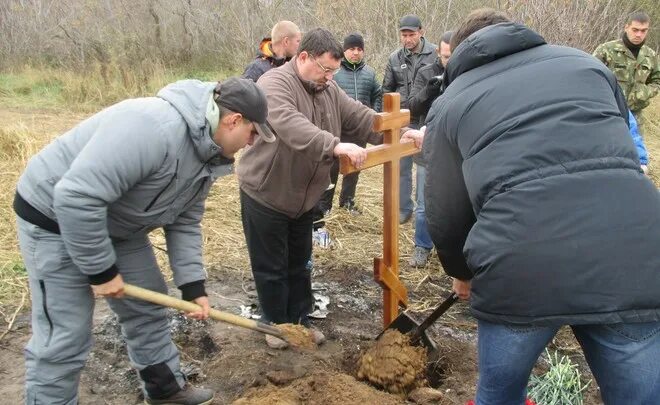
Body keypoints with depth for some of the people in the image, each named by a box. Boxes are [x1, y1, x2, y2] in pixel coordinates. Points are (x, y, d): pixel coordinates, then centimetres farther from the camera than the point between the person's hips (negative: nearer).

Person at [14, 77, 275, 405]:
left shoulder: (207, 152, -3)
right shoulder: (156, 127, -35)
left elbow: (184, 222, 5)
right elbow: (76, 196, -37)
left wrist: (193, 285, -2)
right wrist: (101, 270, -26)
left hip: (117, 224, 9)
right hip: (55, 217, -9)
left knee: (147, 309, 17)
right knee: (64, 340, -4)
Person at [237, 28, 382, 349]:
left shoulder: (329, 91, 4)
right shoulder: (275, 84, -22)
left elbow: (361, 118, 5)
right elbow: (292, 126, -39)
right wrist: (336, 146, -50)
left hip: (302, 198, 7)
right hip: (265, 196, -7)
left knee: (299, 265, 19)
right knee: (271, 267, 8)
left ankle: (300, 320, 34)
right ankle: (277, 323, 27)